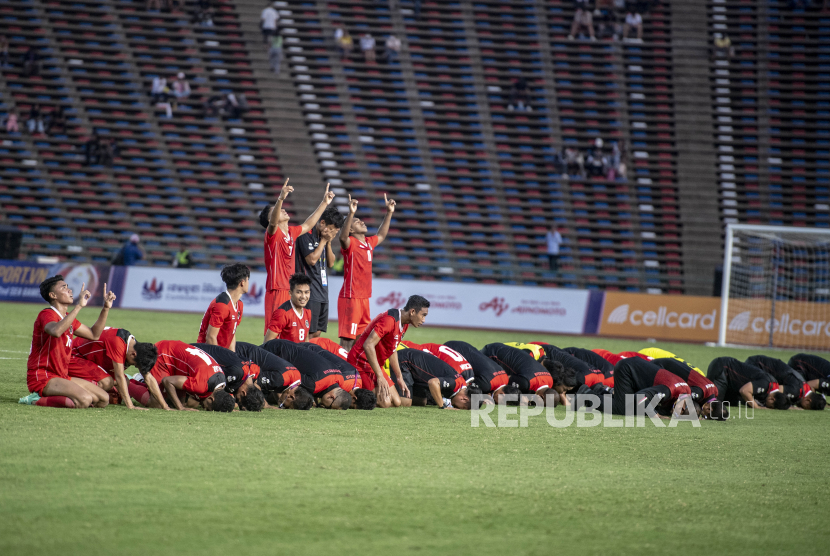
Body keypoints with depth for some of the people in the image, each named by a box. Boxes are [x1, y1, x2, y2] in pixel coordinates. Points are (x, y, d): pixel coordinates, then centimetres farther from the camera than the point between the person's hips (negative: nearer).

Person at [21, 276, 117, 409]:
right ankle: (38, 400, -14)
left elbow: (94, 334, 25)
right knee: (84, 399, -31)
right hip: (42, 377, -10)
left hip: (61, 376, 10)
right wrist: (79, 306, -35)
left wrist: (106, 308, 14)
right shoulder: (46, 314, -13)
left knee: (103, 399, 3)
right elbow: (56, 331, -37)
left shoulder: (68, 317, 17)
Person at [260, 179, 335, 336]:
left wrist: (324, 203, 34)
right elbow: (273, 223, -29)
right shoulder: (272, 234, -8)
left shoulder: (291, 232, 15)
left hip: (290, 291, 8)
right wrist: (280, 199, -45)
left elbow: (308, 225, 31)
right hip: (276, 292, -8)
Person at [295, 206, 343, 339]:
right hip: (310, 292, -9)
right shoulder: (307, 235, -9)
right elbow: (312, 259, -18)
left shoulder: (325, 237, 16)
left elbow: (331, 263, 15)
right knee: (308, 334, -12)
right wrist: (323, 241, -9)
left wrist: (329, 243, 2)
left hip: (323, 292, 9)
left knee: (317, 333, 7)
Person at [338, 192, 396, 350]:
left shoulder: (369, 243, 15)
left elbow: (381, 235, 34)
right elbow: (343, 236, -31)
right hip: (350, 297, -8)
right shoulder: (350, 243, -8)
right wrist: (351, 214, -41)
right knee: (347, 338, -11)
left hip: (364, 297, 8)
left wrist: (389, 213, 30)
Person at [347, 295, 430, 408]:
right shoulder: (389, 320, -23)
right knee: (385, 402, -23)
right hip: (361, 362, -10)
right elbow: (368, 346, -29)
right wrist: (380, 377, -29)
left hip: (376, 365, 10)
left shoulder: (404, 324, 8)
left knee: (397, 402, 2)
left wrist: (399, 378, 21)